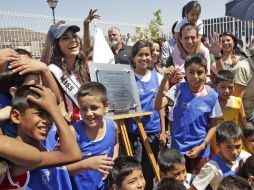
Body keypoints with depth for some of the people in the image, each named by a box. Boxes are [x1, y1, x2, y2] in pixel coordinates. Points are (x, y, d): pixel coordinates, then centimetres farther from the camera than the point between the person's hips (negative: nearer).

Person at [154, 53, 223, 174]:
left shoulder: (211, 95, -9)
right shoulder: (178, 89, -10)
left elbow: (213, 125, -1)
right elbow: (157, 106, -24)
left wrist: (202, 146, -9)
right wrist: (164, 81, -31)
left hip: (200, 150, 0)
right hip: (178, 147, 0)